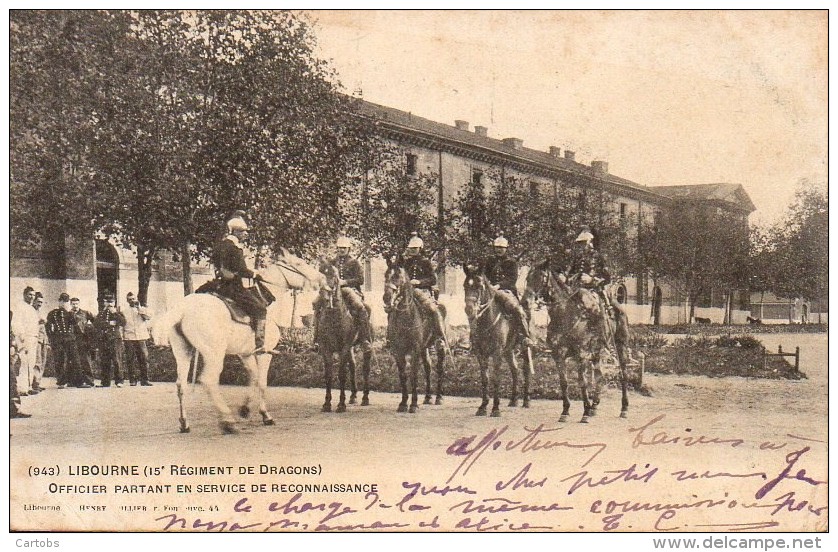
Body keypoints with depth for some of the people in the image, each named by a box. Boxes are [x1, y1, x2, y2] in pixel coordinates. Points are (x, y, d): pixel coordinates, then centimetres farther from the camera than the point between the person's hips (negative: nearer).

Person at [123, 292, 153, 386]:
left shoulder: (142, 309, 16)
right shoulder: (125, 311, 15)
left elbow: (149, 317, -3)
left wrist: (139, 307, -6)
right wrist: (121, 336, 2)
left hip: (142, 337, 0)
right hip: (129, 338, 0)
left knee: (144, 358, -4)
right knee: (130, 359, -3)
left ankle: (144, 379, 0)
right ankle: (133, 379, 1)